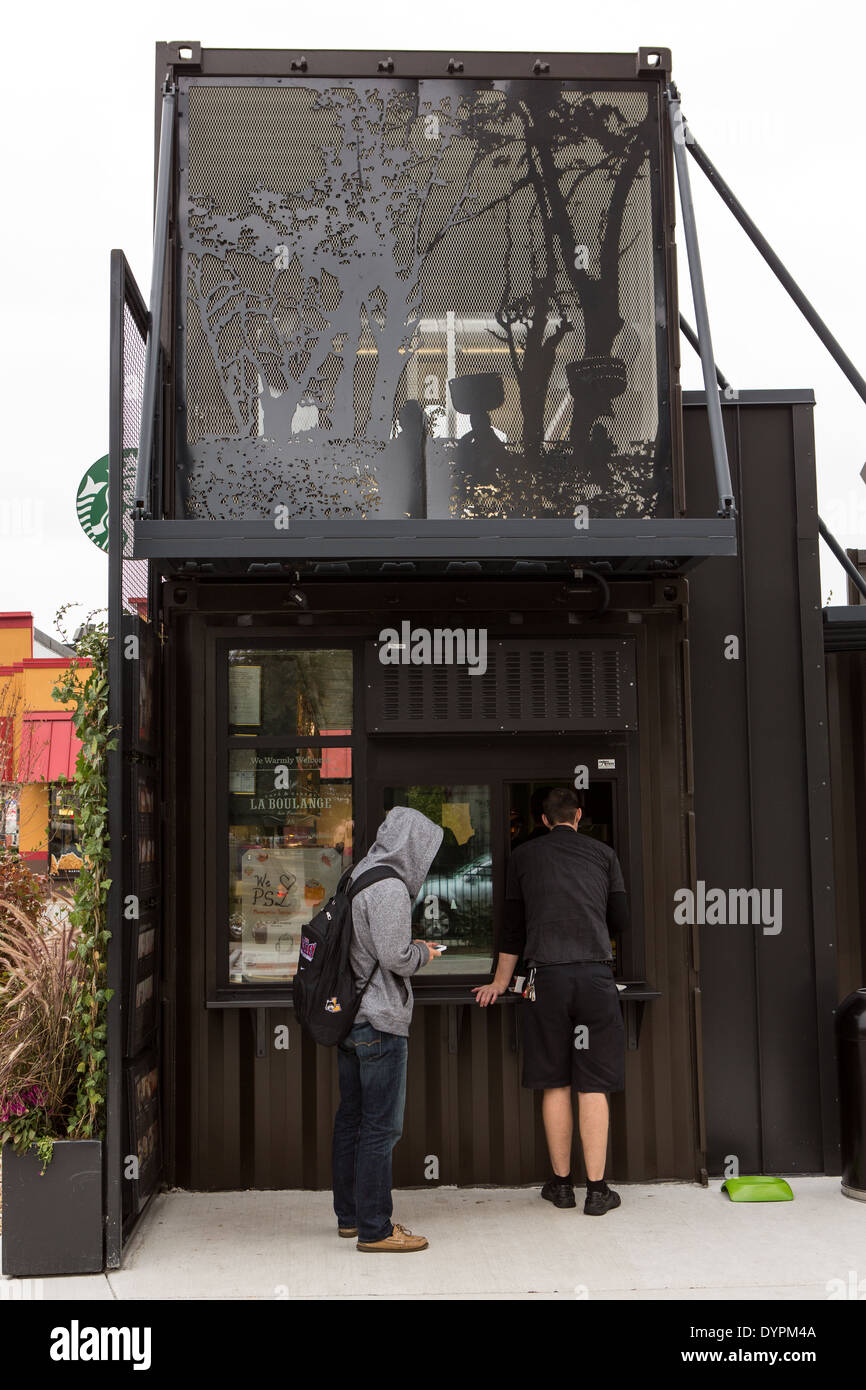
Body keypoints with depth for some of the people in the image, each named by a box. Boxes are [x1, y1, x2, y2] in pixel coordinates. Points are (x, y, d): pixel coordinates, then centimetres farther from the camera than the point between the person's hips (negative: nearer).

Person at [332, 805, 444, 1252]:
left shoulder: (357, 878, 12)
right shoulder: (389, 888, -17)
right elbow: (393, 956, -22)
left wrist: (413, 949, 15)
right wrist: (423, 954, -3)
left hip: (349, 1017, 10)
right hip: (379, 1022, -10)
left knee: (351, 1119, 16)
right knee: (381, 1126, -3)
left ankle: (349, 1215, 26)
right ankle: (374, 1229, 4)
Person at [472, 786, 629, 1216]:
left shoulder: (524, 856, 11)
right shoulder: (603, 854, 10)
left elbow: (513, 926, 16)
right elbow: (620, 919, 14)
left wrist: (500, 981, 27)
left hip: (547, 977, 0)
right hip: (596, 975, 0)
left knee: (554, 1085, 9)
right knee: (593, 1086, 3)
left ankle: (561, 1183, 16)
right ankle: (597, 1189, 4)